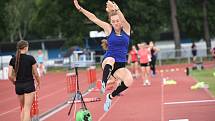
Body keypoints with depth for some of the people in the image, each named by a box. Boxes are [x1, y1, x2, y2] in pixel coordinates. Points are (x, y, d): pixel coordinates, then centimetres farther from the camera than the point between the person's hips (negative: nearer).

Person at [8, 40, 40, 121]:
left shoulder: (13, 60, 0)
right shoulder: (30, 58, -8)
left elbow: (10, 76, -3)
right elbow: (35, 74, -3)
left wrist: (15, 83, 15)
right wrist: (38, 83, 15)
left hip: (18, 86, 4)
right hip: (29, 85, -4)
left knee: (23, 108, 20)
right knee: (27, 109, -4)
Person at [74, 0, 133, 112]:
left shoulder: (126, 29, 2)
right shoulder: (108, 29, 3)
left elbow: (123, 20, -19)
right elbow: (94, 19, -2)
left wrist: (116, 9, -39)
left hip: (120, 65, 2)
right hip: (108, 61, -2)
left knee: (129, 80, -26)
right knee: (110, 60, -40)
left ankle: (110, 96, -3)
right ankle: (103, 84, -40)